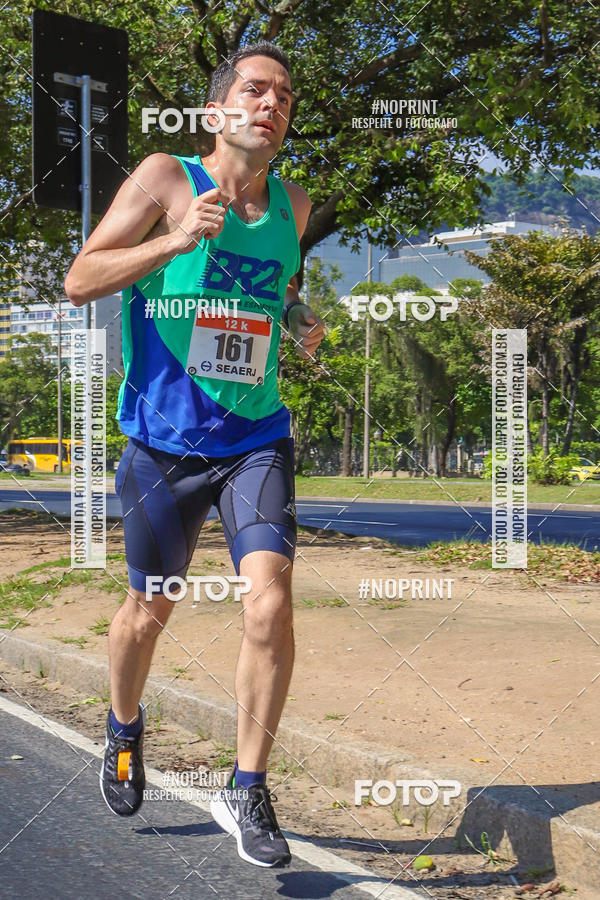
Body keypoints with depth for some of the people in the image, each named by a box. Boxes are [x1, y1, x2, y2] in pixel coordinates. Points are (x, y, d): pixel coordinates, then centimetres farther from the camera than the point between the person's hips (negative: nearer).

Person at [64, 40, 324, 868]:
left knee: (270, 598, -16)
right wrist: (177, 240, -22)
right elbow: (80, 281, -10)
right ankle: (124, 728, 44)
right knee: (149, 610, 12)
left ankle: (246, 791, -1)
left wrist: (302, 322, 9)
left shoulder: (294, 204, 9)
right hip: (166, 437, -2)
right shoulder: (165, 178, -5)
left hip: (256, 436, 3)